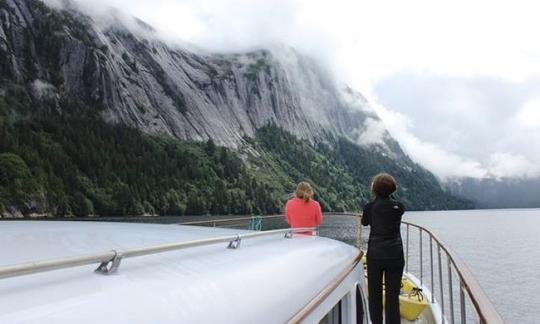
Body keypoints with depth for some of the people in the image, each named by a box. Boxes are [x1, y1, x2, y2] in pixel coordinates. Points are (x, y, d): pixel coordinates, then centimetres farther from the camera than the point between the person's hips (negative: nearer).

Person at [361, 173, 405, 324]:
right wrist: (390, 198, 15)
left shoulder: (370, 206, -4)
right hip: (395, 255, 0)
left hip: (375, 255, 0)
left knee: (374, 293, 11)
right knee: (393, 295, 4)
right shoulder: (399, 206, -3)